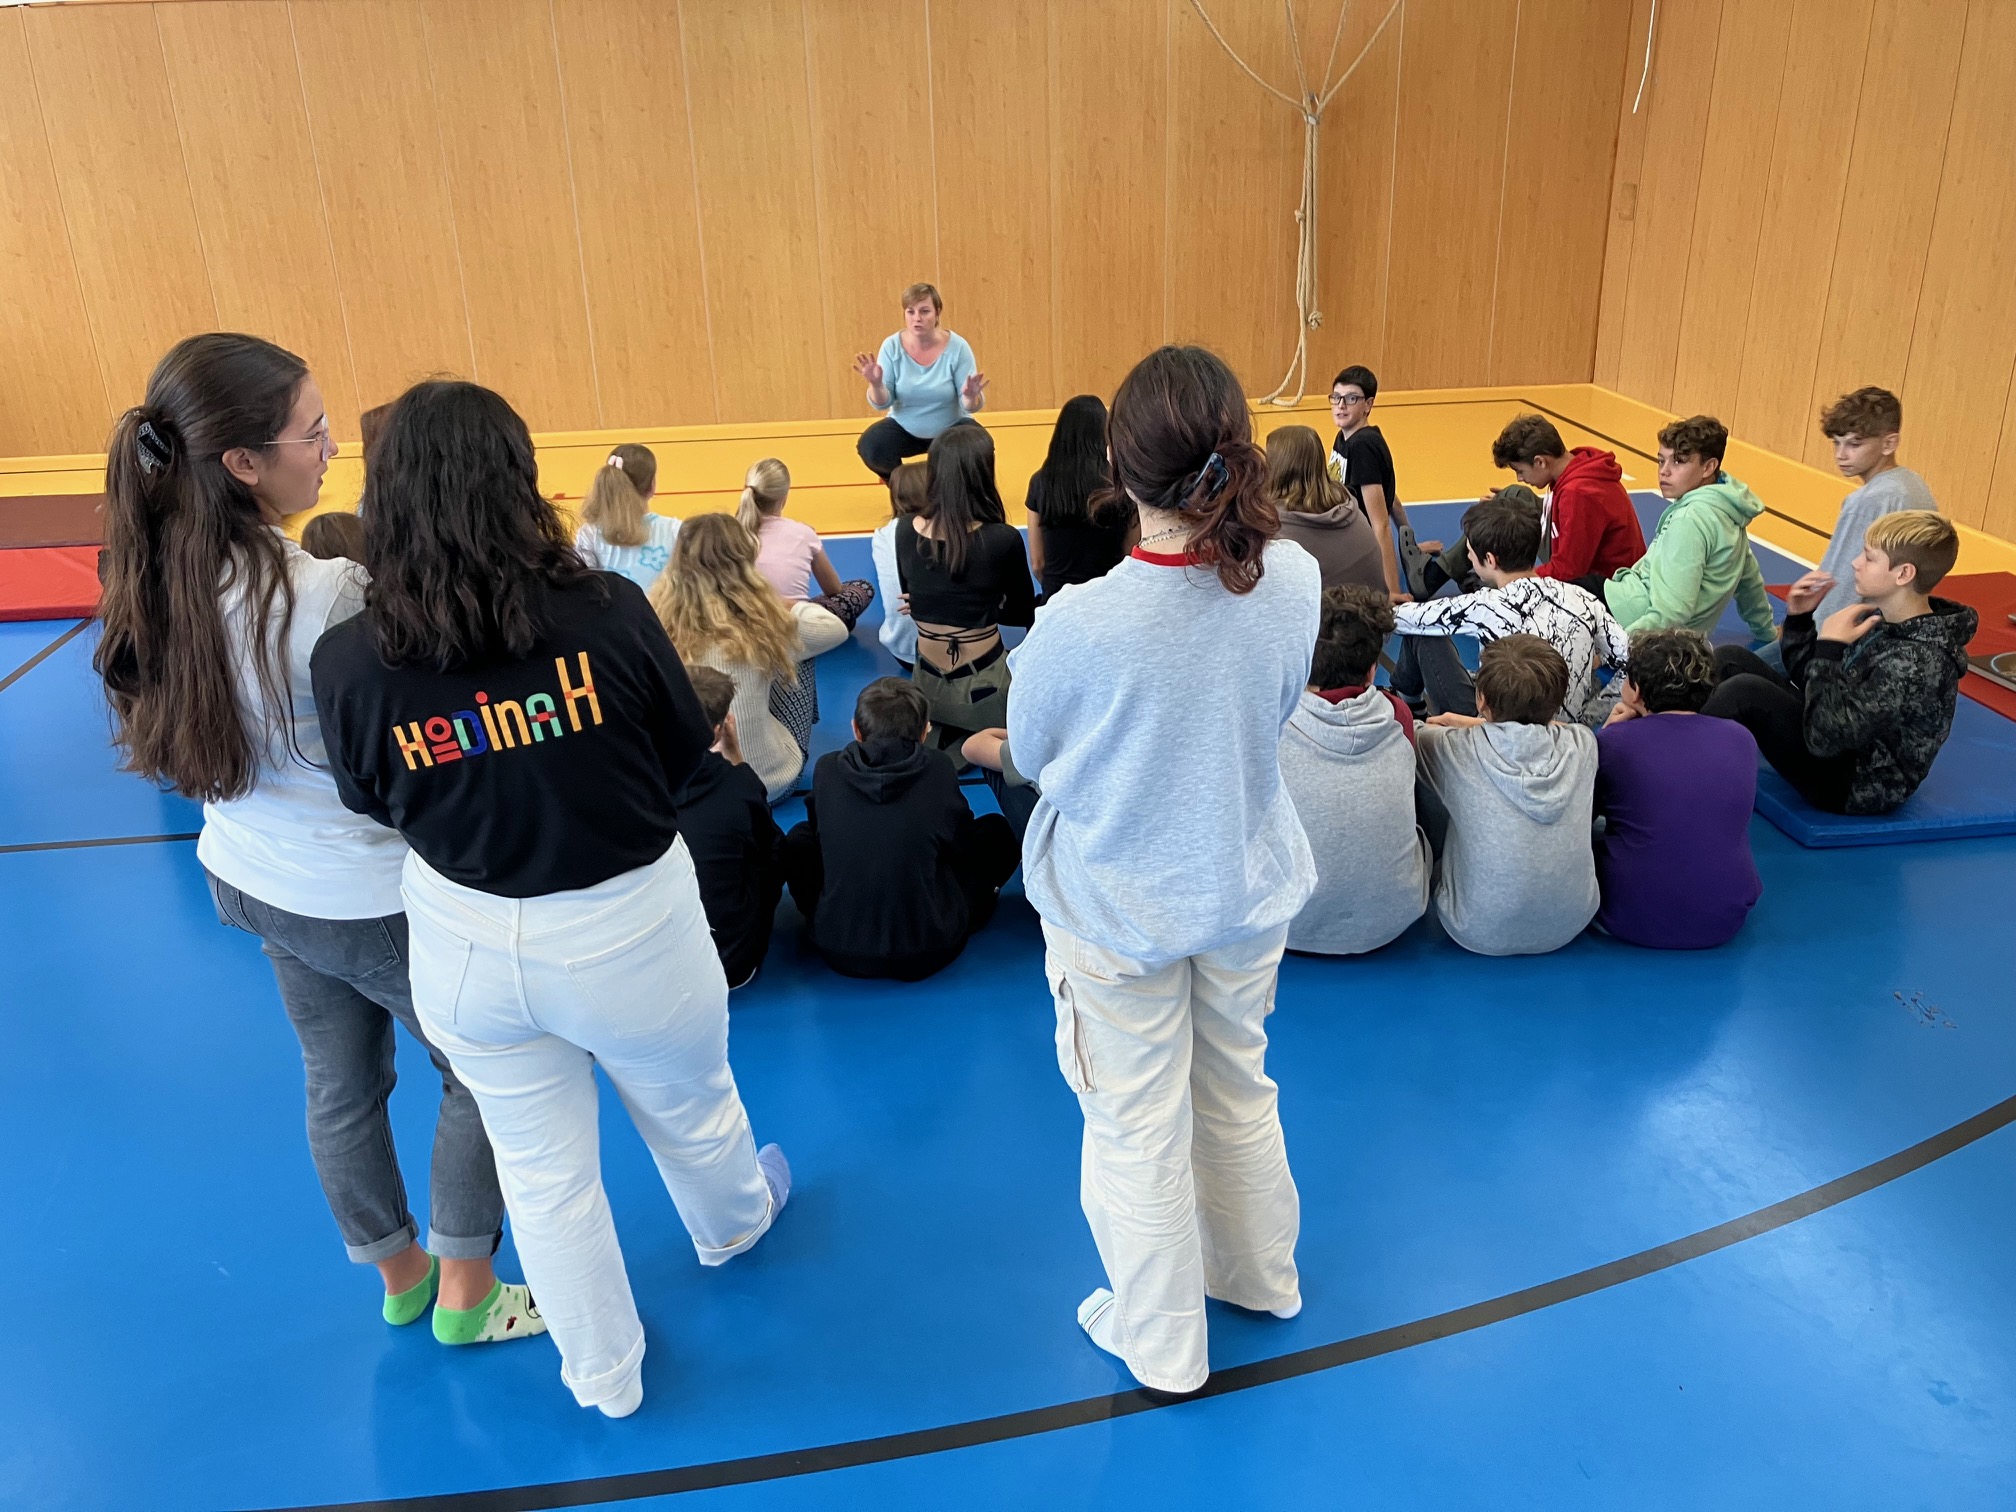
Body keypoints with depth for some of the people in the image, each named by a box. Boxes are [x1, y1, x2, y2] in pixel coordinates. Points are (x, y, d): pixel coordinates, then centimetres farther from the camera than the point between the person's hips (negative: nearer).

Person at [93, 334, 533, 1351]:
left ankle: (399, 1275, 45)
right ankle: (466, 1297, 30)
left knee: (341, 1083, 24)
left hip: (252, 877, 8)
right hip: (369, 896, -7)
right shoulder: (324, 596, -32)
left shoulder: (159, 582, -7)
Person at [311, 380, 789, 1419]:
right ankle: (733, 1225, 60)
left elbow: (372, 804, 2)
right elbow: (685, 752, -5)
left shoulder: (347, 660, -15)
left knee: (541, 1172, 22)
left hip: (466, 945, 2)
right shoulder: (607, 611, -21)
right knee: (691, 1111, 28)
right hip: (630, 928, -1)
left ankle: (604, 1378, 44)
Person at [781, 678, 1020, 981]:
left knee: (799, 838, 26)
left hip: (838, 951, 2)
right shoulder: (939, 769, -8)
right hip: (928, 955, -2)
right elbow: (963, 843, 8)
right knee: (996, 831, 16)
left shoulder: (827, 769, -4)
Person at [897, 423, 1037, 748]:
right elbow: (1025, 614, -2)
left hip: (927, 686, 5)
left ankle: (942, 738, 11)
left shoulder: (904, 531, -6)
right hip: (984, 687, -4)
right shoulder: (1002, 540, -19)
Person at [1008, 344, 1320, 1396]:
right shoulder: (1295, 580, -17)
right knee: (1240, 1091, 27)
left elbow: (1029, 752, -10)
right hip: (1249, 888, 4)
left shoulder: (1082, 622, -30)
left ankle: (1162, 1342, 38)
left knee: (1138, 1130, 16)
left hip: (1119, 910, -4)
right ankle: (1261, 1278, 51)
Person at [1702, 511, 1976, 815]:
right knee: (1730, 660, 2)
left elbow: (1825, 736, -31)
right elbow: (1806, 677, 12)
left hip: (1856, 785, -9)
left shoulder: (1918, 661, -25)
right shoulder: (1879, 616, 0)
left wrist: (1829, 645, -26)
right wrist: (1799, 618, -3)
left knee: (1745, 691, -27)